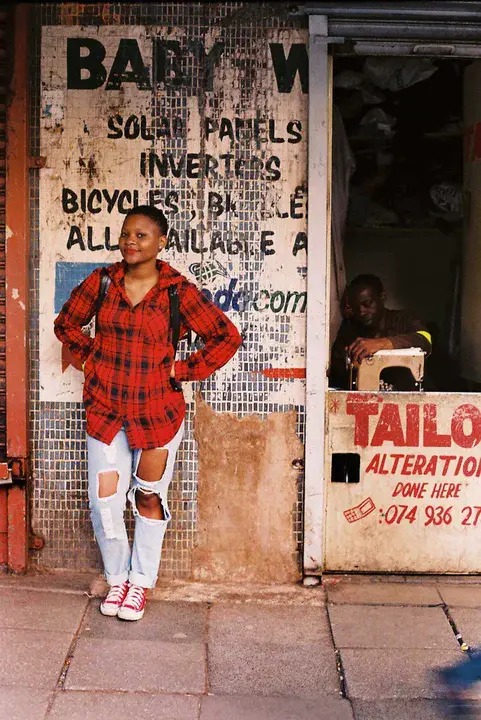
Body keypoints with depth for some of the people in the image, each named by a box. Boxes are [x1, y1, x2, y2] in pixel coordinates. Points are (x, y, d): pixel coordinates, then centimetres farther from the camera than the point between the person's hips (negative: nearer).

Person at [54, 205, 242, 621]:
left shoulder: (178, 291, -7)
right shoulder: (101, 282, 1)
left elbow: (227, 337, -2)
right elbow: (67, 323, 17)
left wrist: (183, 370, -5)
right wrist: (92, 356, 6)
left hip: (158, 410, -2)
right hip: (105, 409, 2)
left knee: (149, 499, 10)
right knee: (104, 500, 1)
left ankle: (141, 582, 28)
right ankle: (117, 578, 25)